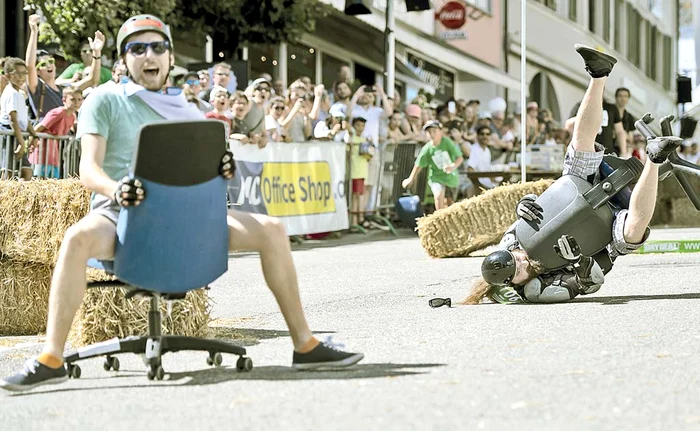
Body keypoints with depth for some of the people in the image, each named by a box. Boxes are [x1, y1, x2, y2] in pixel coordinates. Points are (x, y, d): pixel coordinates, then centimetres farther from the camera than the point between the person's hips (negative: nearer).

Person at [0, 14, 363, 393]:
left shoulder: (186, 110, 20)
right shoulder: (105, 102, 7)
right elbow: (89, 168, -6)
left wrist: (222, 170, -10)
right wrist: (114, 188, -29)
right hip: (120, 214, -4)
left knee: (271, 229, -15)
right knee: (78, 237, -40)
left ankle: (304, 345, -10)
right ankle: (51, 359, -39)